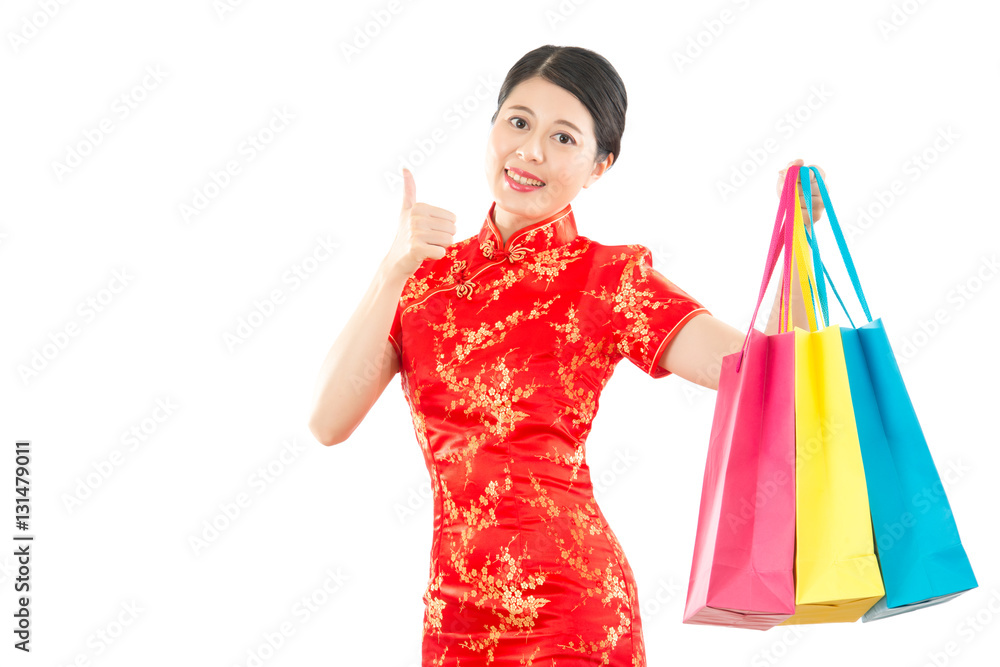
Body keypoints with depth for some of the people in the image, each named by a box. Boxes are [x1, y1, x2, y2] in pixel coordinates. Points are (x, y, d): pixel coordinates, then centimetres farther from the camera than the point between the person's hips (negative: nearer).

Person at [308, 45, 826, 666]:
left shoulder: (606, 277, -5)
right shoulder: (430, 271, 6)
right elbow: (328, 422, -6)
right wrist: (396, 269, -14)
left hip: (562, 610, -4)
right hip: (456, 605, 4)